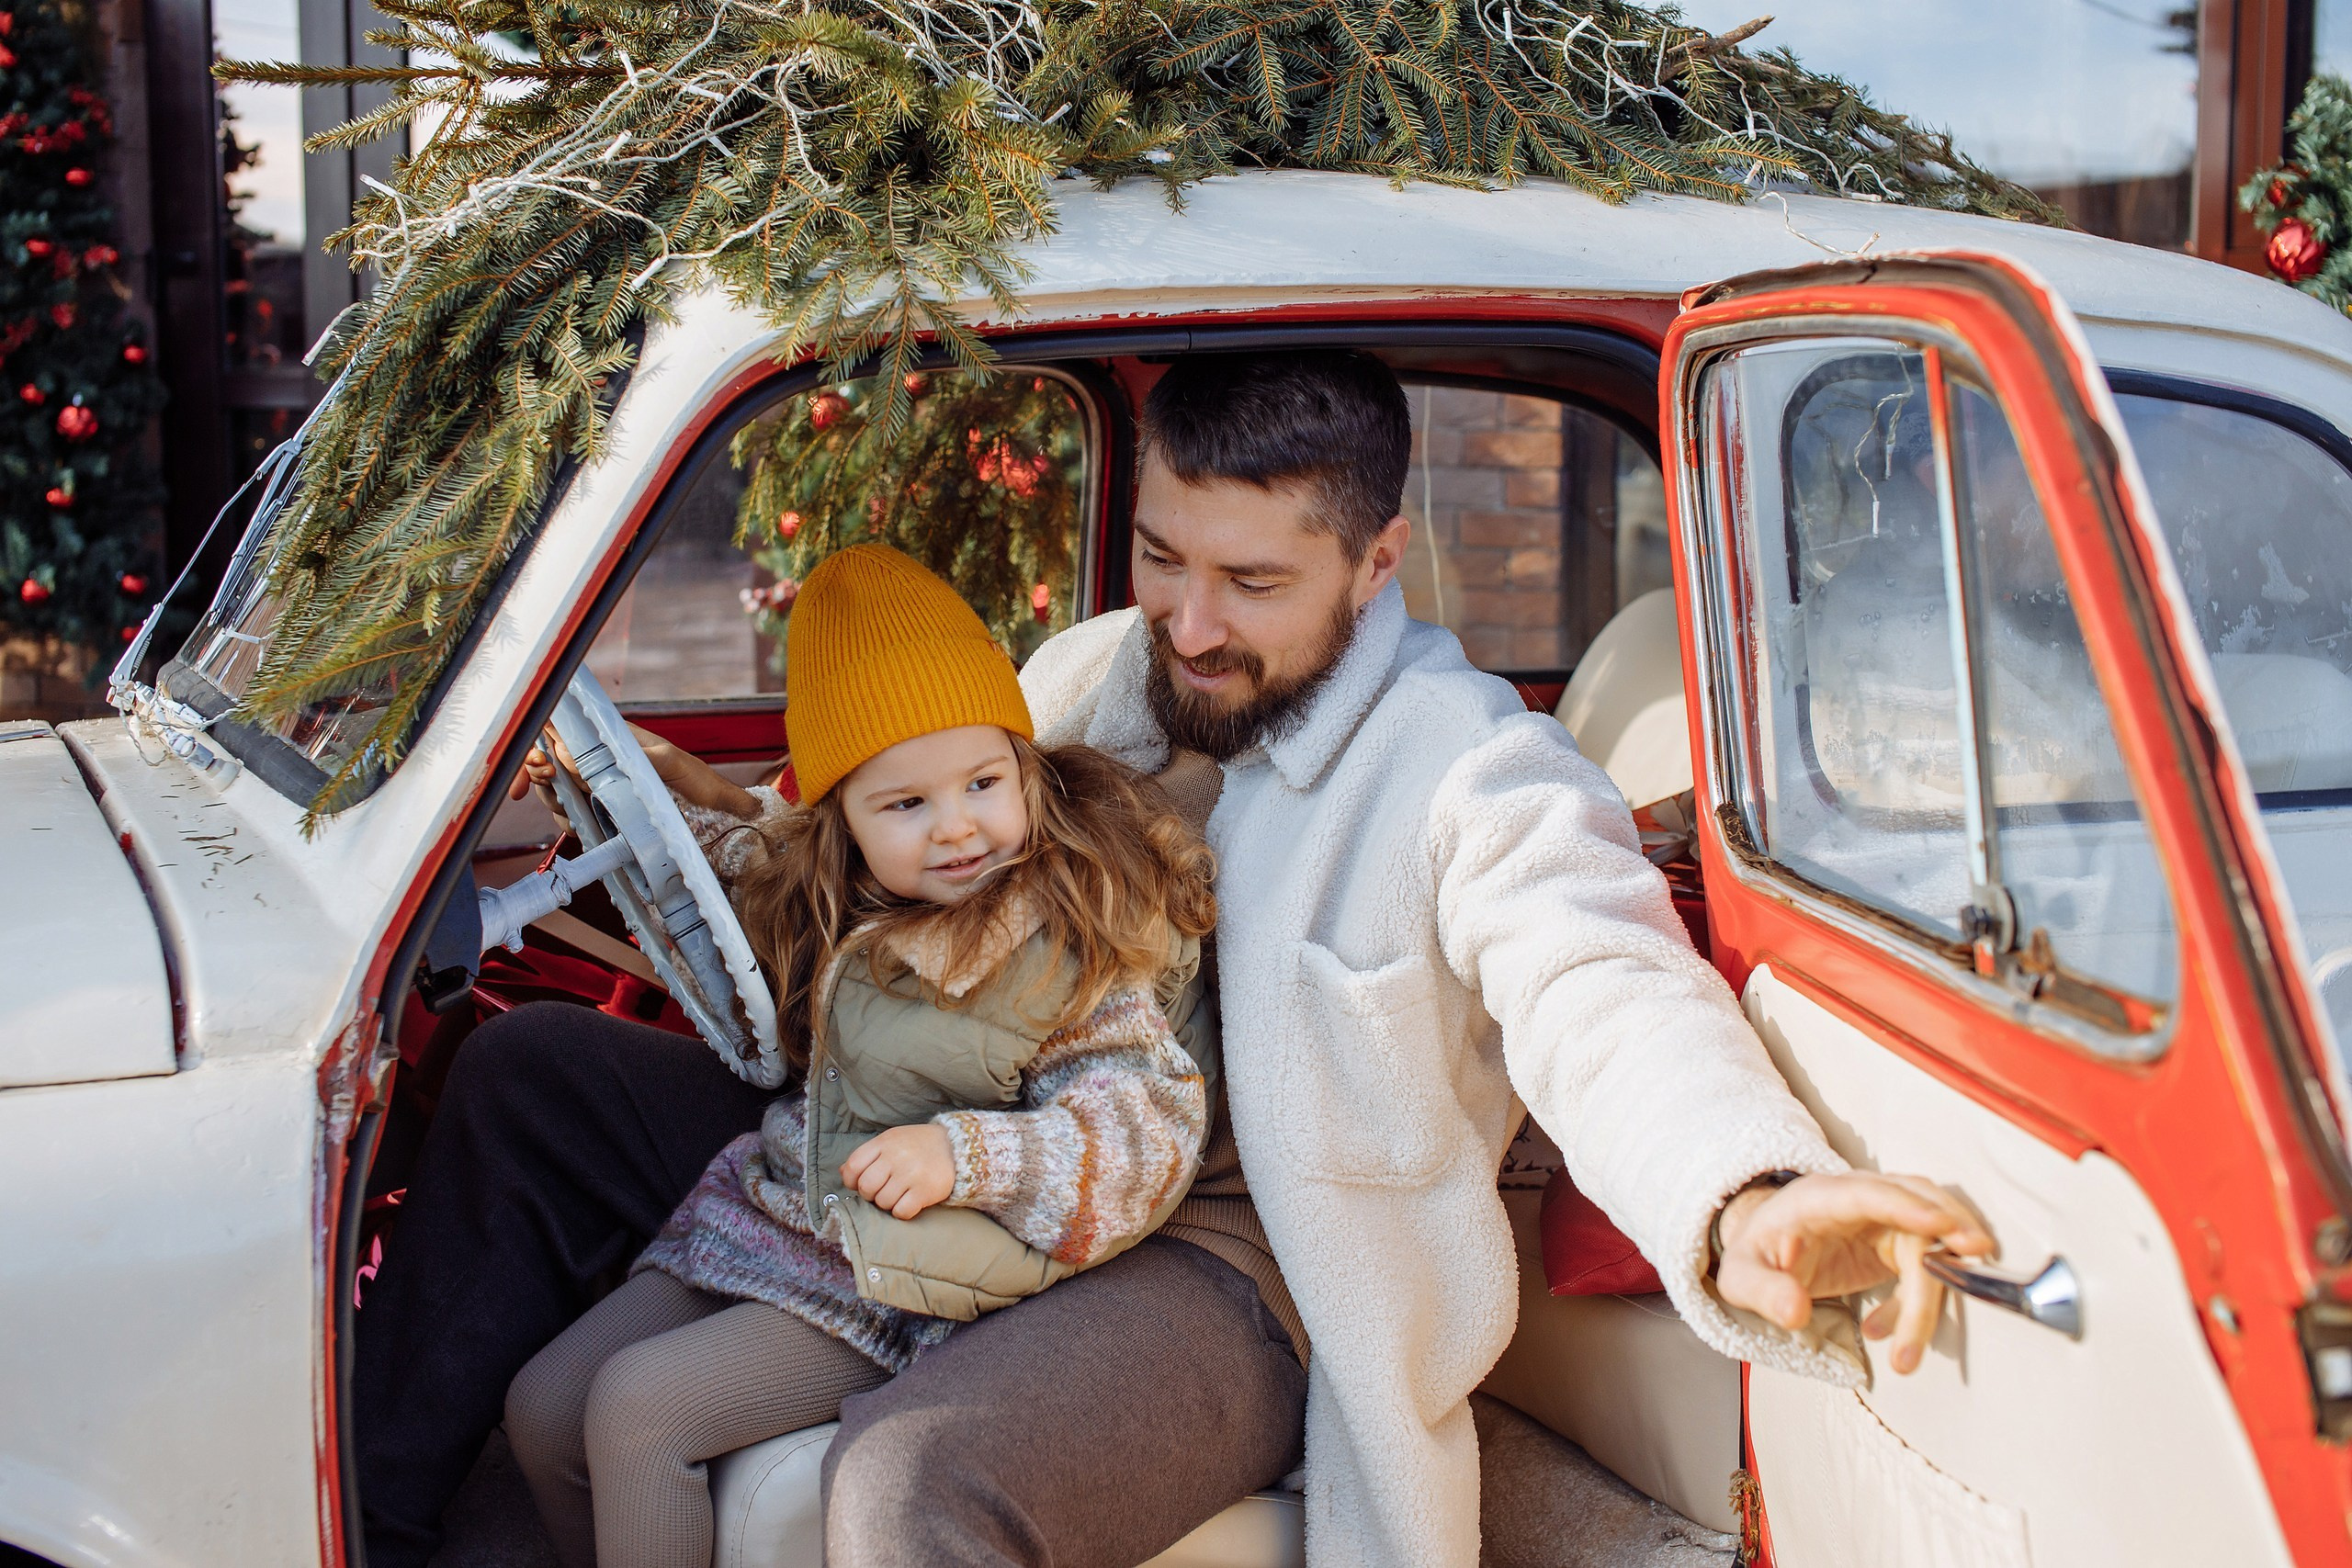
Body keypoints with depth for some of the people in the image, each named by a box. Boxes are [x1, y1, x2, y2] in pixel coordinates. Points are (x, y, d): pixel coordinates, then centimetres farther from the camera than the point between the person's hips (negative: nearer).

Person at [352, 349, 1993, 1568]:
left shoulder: (1474, 775, -13)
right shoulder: (1088, 671, 9)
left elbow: (1614, 1004, -31)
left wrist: (1750, 1205, -53)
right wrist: (762, 825, 7)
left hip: (1231, 1273, -7)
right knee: (528, 1078, 7)